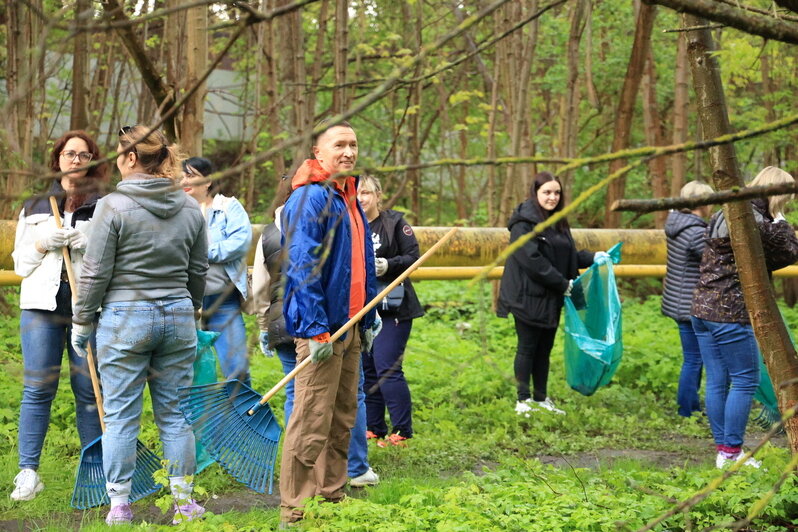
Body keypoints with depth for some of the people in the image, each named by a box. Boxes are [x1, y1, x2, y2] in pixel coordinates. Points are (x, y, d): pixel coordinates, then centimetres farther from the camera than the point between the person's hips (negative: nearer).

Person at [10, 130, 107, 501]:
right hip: (42, 303, 1)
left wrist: (93, 246, -11)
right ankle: (28, 471, -1)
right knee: (37, 387, -4)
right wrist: (43, 243, -3)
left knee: (89, 389, -2)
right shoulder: (34, 209, 17)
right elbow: (21, 265, 15)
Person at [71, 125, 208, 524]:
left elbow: (96, 273, -8)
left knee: (120, 416, 2)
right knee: (174, 414, 10)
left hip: (124, 316, -4)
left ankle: (119, 505, 4)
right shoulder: (190, 208, 6)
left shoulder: (114, 206, -10)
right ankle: (183, 501, 13)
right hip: (178, 317, 4)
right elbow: (199, 270, 13)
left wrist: (81, 321, 3)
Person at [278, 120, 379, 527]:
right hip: (321, 328, -9)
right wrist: (315, 329, -22)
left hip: (350, 325, 9)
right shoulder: (310, 198, -12)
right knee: (312, 421, -8)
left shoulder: (350, 200, 17)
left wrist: (368, 321, 19)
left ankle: (332, 495, 24)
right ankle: (296, 510, -3)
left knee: (343, 417, 14)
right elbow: (303, 266, -18)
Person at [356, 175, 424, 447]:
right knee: (366, 370, 8)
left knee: (387, 368, -10)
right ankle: (374, 429, 19)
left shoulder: (394, 222, -4)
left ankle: (402, 431, -3)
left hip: (392, 309, -5)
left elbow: (413, 256, -7)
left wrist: (388, 265, -22)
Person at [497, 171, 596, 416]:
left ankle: (541, 398, 20)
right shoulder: (523, 223, -13)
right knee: (527, 348, 1)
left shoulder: (558, 223, 13)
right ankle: (523, 400, 9)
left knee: (544, 349, 12)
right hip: (528, 297, -8)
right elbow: (532, 260, -21)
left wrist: (593, 258, -1)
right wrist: (562, 284, -18)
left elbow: (570, 255, 17)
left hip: (551, 299, 8)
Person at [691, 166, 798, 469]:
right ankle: (731, 452, 1)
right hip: (732, 314, -9)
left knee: (717, 382, 10)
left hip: (702, 308, 9)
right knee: (745, 381, -1)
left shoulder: (722, 216, 14)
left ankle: (722, 448, 15)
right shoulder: (757, 223, -15)